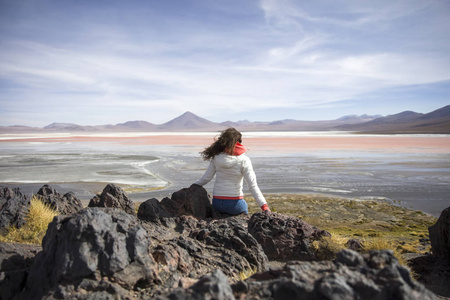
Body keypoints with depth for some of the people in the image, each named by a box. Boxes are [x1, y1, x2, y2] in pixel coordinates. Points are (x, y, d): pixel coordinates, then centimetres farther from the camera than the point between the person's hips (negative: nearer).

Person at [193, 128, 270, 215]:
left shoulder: (216, 158, -4)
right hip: (235, 203, -3)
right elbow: (252, 186, -15)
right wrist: (264, 206, -13)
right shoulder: (243, 160, -12)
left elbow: (206, 178, 1)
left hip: (217, 202, 3)